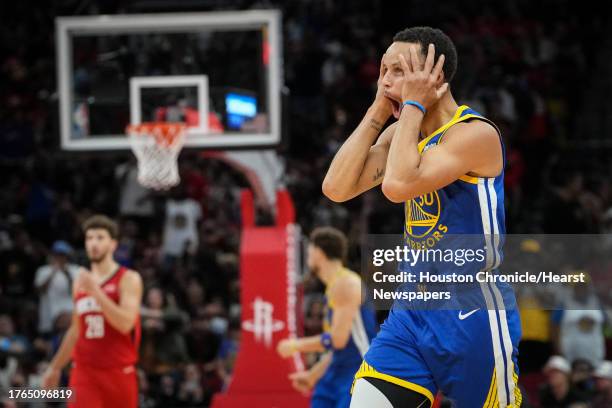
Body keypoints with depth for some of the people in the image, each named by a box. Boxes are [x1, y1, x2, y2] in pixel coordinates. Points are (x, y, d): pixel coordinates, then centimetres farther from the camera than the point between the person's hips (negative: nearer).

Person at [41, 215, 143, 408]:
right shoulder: (81, 281, 11)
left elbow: (125, 323, -22)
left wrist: (95, 291, -25)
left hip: (119, 371, -3)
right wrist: (55, 367, 23)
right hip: (84, 371, 3)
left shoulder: (128, 279, -7)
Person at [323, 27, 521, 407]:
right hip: (413, 310, 7)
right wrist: (378, 112, -2)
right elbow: (337, 189, -2)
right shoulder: (401, 132, 10)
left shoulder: (475, 133, -16)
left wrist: (413, 105, -19)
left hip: (473, 314, -7)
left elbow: (398, 186, -29)